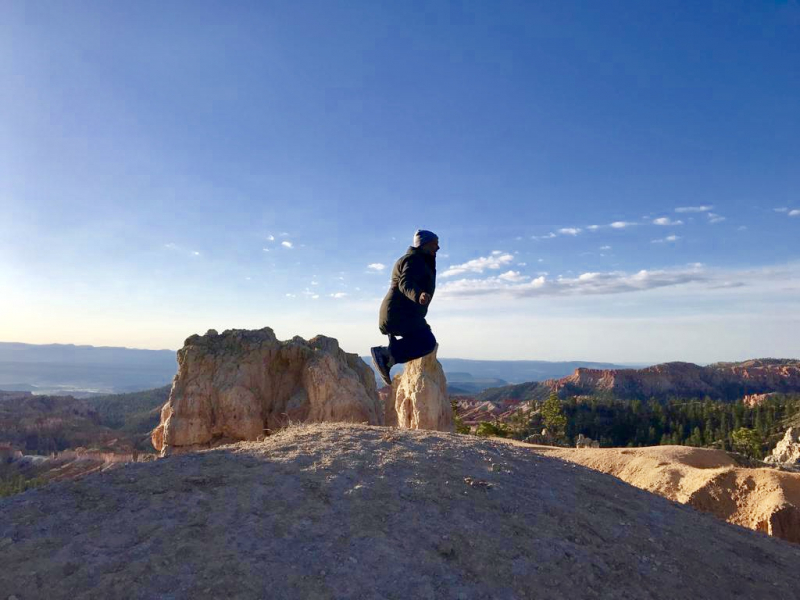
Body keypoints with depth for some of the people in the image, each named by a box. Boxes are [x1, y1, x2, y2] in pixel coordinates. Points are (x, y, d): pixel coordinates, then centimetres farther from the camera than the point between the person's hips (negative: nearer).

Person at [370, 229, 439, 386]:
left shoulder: (420, 261, 25)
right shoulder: (413, 260, -9)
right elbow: (405, 283, -28)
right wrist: (418, 295, -48)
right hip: (400, 314, -11)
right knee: (427, 342, -22)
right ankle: (385, 353, -23)